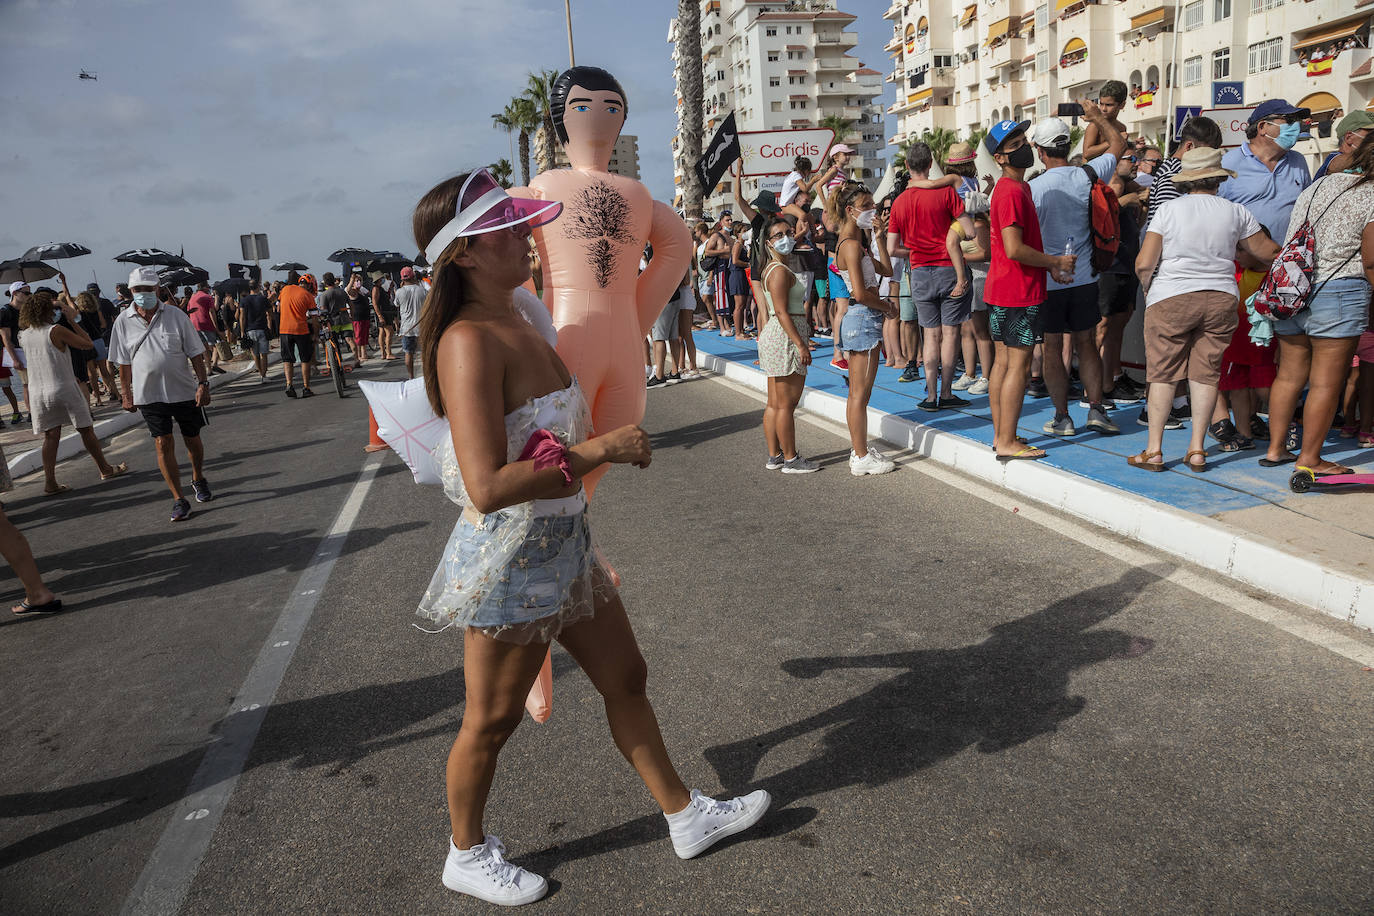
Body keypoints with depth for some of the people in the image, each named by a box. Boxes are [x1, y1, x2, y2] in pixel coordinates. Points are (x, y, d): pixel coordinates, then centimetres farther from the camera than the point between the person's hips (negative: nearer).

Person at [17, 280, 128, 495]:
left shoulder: (24, 335, 4)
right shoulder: (56, 331, -13)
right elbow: (87, 344, -7)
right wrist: (72, 320, 0)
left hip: (37, 393, 5)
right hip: (64, 389, -5)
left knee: (51, 437, 7)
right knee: (86, 430, 9)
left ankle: (50, 483, 4)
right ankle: (105, 469, 20)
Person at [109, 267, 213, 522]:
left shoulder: (176, 316, -4)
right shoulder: (124, 322, 0)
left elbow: (196, 354, 0)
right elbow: (124, 363, 7)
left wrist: (203, 383, -7)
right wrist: (126, 394, 6)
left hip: (184, 391, 0)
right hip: (149, 394, 0)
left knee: (192, 440, 12)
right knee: (163, 444, -5)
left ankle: (198, 480, 39)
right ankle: (179, 499, 0)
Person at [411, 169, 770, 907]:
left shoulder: (516, 321, 6)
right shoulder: (470, 342, -24)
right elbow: (488, 487, -31)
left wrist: (613, 443, 8)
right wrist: (600, 449, -24)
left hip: (561, 545, 9)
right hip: (510, 557, -9)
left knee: (625, 679, 19)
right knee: (491, 721, 12)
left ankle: (685, 815, 38)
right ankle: (466, 856, 38)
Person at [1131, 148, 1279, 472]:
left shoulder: (1169, 209, -4)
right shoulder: (1235, 211, 4)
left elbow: (1144, 263, -10)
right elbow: (1267, 252, 15)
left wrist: (1147, 288, 10)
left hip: (1171, 299, -2)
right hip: (1221, 299, 3)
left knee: (1163, 375, 2)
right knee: (1206, 374, 8)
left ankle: (1154, 451, 5)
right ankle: (1197, 449, 12)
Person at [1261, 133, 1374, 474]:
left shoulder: (1317, 186, 15)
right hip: (1338, 292, -7)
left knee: (1289, 375, 13)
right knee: (1326, 382, -1)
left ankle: (1275, 449, 17)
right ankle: (1309, 459, 2)